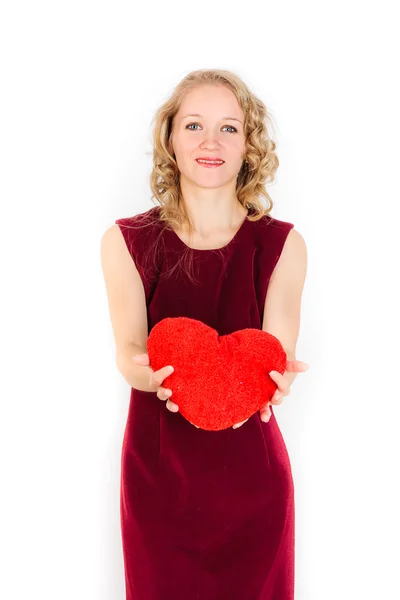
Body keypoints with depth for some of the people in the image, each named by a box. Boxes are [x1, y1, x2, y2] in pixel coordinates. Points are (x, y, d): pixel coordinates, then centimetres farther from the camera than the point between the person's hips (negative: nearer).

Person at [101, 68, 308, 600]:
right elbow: (129, 347, -13)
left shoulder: (282, 244, -2)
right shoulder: (125, 241, -3)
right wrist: (148, 372, -36)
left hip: (252, 471, 1)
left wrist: (274, 379, -35)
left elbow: (280, 349, -11)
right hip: (156, 470, 0)